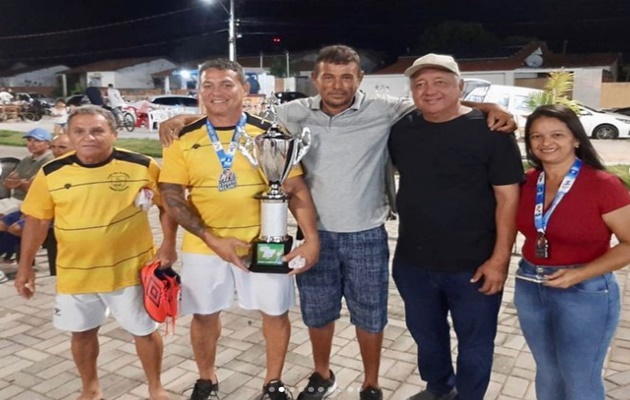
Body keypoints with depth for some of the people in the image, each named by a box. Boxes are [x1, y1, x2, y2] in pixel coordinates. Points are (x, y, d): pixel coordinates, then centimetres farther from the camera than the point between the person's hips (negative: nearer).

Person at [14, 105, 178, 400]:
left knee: (144, 330, 11)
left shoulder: (142, 166, -11)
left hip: (131, 269, -2)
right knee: (82, 332, 19)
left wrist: (168, 244, -9)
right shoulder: (51, 173, -6)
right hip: (75, 273, 2)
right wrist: (25, 266, 6)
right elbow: (37, 220, 3)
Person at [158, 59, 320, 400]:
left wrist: (311, 238, -14)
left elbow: (295, 190, -4)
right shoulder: (183, 139, -2)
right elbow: (172, 197, -5)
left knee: (276, 312, 10)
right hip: (204, 247, 1)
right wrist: (213, 239, -16)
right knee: (204, 315, 16)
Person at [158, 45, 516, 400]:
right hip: (315, 233, 2)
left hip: (366, 236, -1)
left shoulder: (384, 110, -8)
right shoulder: (294, 113, -3)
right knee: (318, 313, 19)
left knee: (369, 316, 14)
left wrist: (489, 108, -19)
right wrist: (183, 119, -5)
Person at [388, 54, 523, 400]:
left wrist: (500, 258, -15)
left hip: (473, 265, -4)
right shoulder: (402, 129, 1)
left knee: (474, 343, 14)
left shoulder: (489, 130, -12)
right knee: (425, 333, 23)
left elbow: (508, 197, -12)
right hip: (412, 262, 5)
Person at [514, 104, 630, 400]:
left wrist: (580, 274, -24)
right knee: (547, 372, 22)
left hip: (584, 293, -4)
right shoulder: (527, 181, -1)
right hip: (530, 288, 5)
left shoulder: (603, 185, -15)